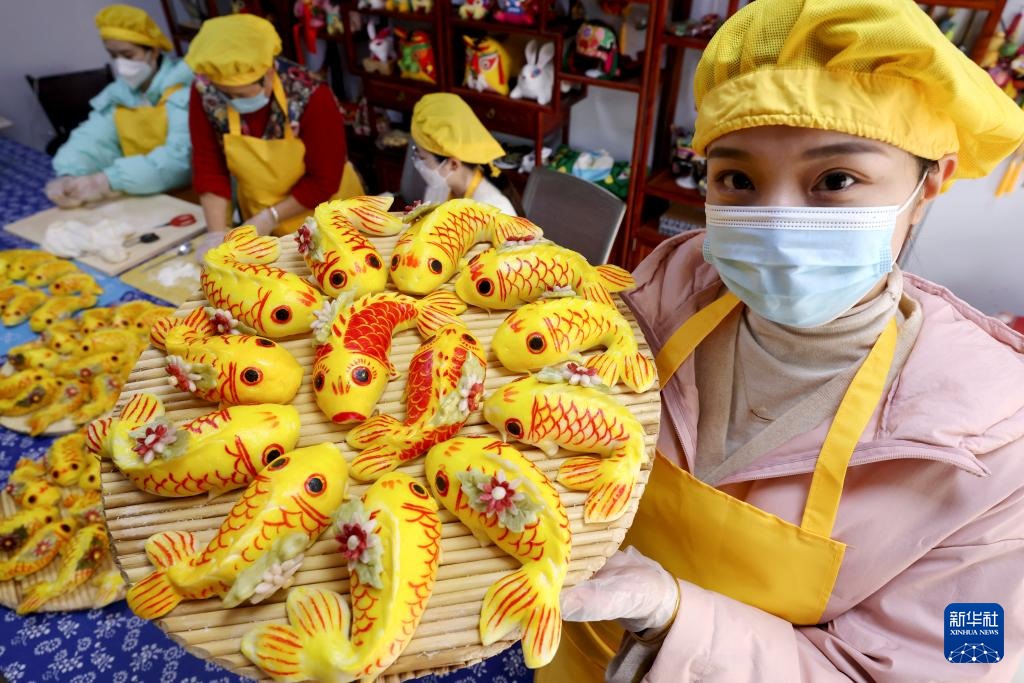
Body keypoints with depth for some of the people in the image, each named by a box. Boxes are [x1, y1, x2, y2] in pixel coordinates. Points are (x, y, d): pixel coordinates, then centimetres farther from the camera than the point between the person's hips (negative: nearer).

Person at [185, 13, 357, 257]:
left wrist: (271, 217, -23)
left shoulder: (311, 98, -27)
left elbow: (324, 180, -22)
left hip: (324, 217, -3)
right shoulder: (206, 94, -16)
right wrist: (216, 232, -22)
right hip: (258, 222, 4)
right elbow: (209, 166, -12)